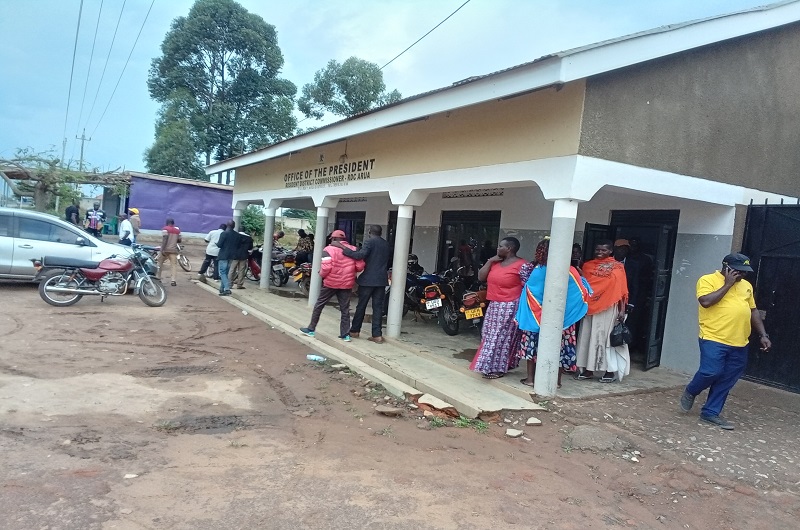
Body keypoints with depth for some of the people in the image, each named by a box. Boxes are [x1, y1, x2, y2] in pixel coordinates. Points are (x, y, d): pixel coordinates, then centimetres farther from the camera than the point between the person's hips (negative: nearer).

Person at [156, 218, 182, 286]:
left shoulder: (165, 229, -2)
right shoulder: (177, 230, 12)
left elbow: (164, 239, -14)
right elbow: (179, 240, 15)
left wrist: (162, 249, -17)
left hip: (165, 249, -3)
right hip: (173, 250, 3)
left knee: (160, 263, 16)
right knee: (174, 264, -4)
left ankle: (158, 277, 19)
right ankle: (174, 280, -18)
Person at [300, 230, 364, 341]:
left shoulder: (329, 249, -8)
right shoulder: (353, 249, 3)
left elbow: (326, 267, -18)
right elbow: (360, 266, -2)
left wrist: (321, 274, 2)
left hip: (331, 283, -3)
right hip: (347, 284, 3)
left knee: (319, 305, 12)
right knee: (345, 309, 12)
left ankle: (311, 329, 20)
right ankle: (345, 334, 12)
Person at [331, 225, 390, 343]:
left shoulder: (370, 242, -10)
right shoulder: (386, 244, 13)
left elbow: (360, 255, -25)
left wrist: (342, 247, -25)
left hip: (368, 279, -5)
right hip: (381, 280, 6)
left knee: (361, 305, 6)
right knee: (378, 307, 4)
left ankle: (355, 330, 17)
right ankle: (377, 335, 1)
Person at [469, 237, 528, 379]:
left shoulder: (522, 265, -13)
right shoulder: (495, 263, 9)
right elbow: (481, 277, 7)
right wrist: (490, 261, -1)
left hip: (509, 308, -8)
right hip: (494, 306, 8)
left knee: (502, 338, -1)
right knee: (491, 337, 13)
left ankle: (498, 367, 9)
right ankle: (491, 365, 24)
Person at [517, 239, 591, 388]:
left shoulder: (538, 271, -13)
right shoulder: (571, 272, -7)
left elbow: (529, 293, -9)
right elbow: (582, 293, 0)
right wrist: (580, 277, 14)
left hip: (537, 316, -2)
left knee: (533, 344, 10)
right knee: (559, 346, 10)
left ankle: (531, 378, 14)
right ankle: (557, 380, 15)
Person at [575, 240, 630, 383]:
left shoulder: (617, 267, 0)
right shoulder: (588, 265, 9)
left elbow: (622, 290, -3)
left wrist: (622, 310, -9)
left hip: (609, 308, -3)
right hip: (590, 307, 4)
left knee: (607, 337, 1)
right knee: (588, 336, 6)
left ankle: (610, 371, 9)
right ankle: (587, 369, 14)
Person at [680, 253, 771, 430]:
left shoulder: (746, 285, 15)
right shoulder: (707, 280, -4)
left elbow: (753, 311, 20)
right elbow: (706, 302, -20)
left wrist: (763, 335, 13)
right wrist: (727, 284, -13)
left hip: (739, 344, 6)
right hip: (713, 339, -6)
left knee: (726, 381, 7)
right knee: (711, 373, -13)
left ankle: (711, 412, 19)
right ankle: (690, 392, 17)